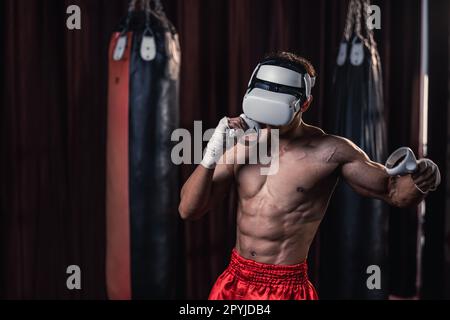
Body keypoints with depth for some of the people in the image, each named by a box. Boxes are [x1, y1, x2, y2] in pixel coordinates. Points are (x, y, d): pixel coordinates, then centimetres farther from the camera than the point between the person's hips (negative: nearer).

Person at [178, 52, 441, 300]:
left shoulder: (329, 151, -10)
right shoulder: (241, 148, 0)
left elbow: (394, 192, -4)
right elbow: (188, 210, -1)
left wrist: (420, 181, -26)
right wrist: (211, 157, -15)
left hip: (286, 288, -3)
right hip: (233, 282, 4)